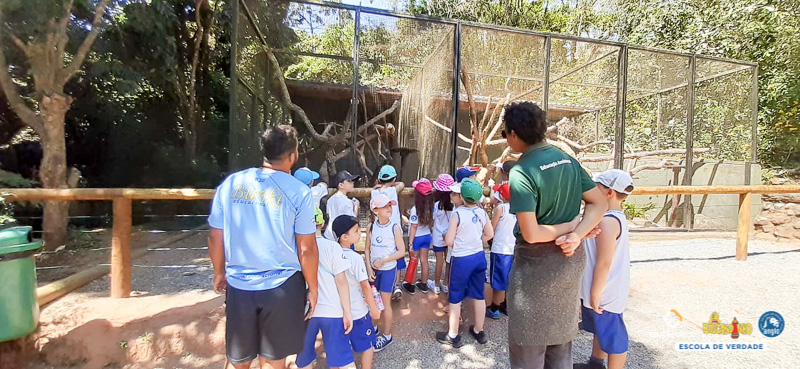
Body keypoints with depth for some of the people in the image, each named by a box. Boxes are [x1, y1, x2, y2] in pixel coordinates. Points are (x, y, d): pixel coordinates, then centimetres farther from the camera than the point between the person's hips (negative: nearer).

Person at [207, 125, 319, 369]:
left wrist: (219, 272, 20)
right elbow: (306, 249, -10)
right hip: (281, 286, -3)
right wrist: (312, 288, 3)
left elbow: (215, 237, 4)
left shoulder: (230, 184, -1)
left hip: (239, 284, 3)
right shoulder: (298, 192, -12)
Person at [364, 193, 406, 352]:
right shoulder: (371, 227, -5)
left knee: (384, 301, 5)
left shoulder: (394, 227, -15)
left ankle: (387, 335, 23)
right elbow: (367, 249, 2)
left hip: (388, 269, -3)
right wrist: (369, 268, -6)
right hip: (374, 269, 3)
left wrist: (383, 260, -17)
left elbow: (401, 251, -13)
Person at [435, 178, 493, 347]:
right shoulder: (482, 213, -4)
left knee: (455, 298, 10)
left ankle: (453, 336, 23)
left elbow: (449, 241, -16)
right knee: (478, 296, 19)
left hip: (462, 260, -6)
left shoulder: (458, 214, -20)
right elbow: (489, 234, 10)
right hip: (479, 257, 6)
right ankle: (479, 331, 35)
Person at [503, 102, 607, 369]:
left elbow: (531, 234, -25)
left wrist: (571, 225, -9)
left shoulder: (521, 172, -21)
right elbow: (599, 203, 4)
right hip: (570, 261, 8)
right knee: (561, 341, 24)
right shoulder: (567, 159, 2)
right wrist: (576, 235, -10)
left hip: (536, 266, -7)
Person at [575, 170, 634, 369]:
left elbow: (604, 262, -27)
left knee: (612, 336, 6)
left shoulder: (607, 221, -26)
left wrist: (595, 294, -20)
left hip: (605, 293, -10)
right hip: (604, 290, 10)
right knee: (601, 329, 26)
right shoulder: (616, 217, 7)